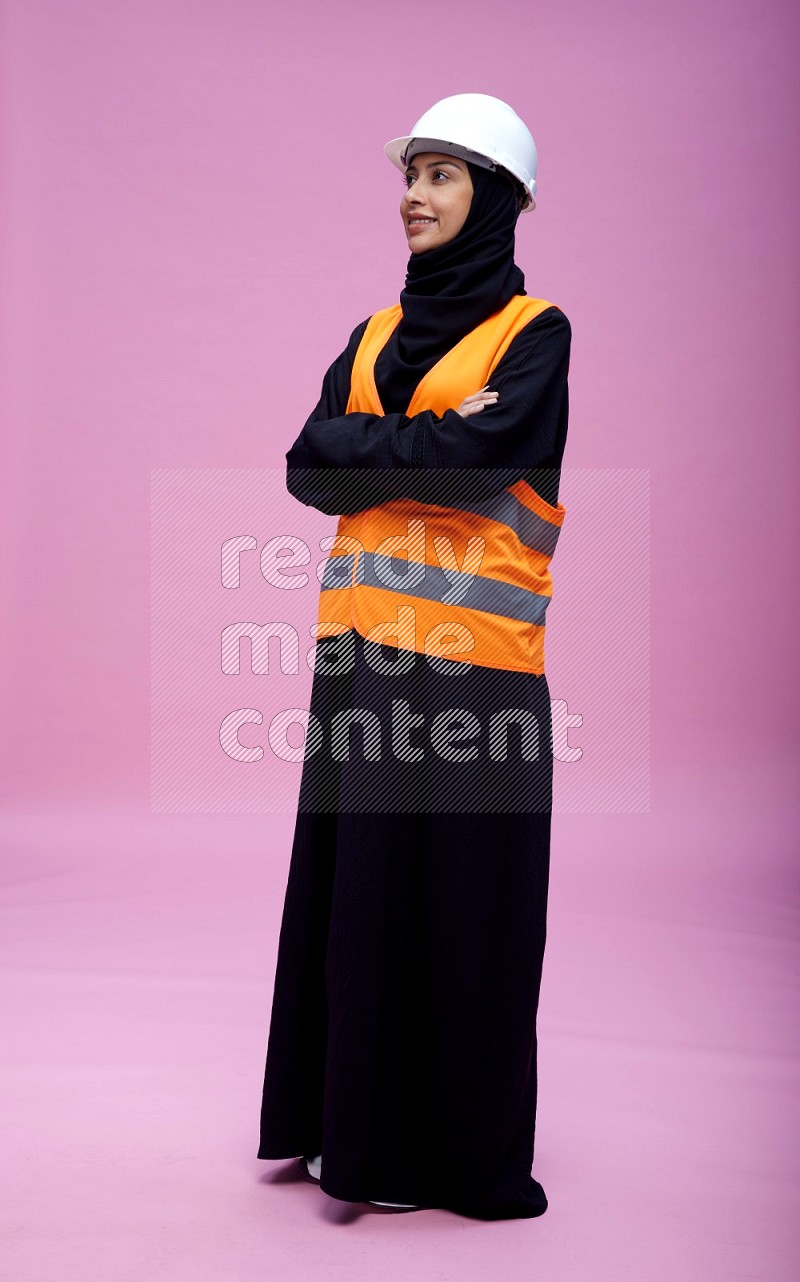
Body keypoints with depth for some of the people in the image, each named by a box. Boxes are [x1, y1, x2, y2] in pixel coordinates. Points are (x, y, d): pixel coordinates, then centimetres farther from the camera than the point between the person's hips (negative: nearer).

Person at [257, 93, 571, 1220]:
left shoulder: (535, 332, 1)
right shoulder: (376, 335, 17)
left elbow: (481, 457, -16)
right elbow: (309, 465, 3)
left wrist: (368, 449, -4)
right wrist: (431, 443, -8)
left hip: (471, 649, -6)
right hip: (364, 644, 6)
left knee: (460, 894, 1)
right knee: (354, 881, 9)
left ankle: (455, 1143, 13)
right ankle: (355, 1117, 22)